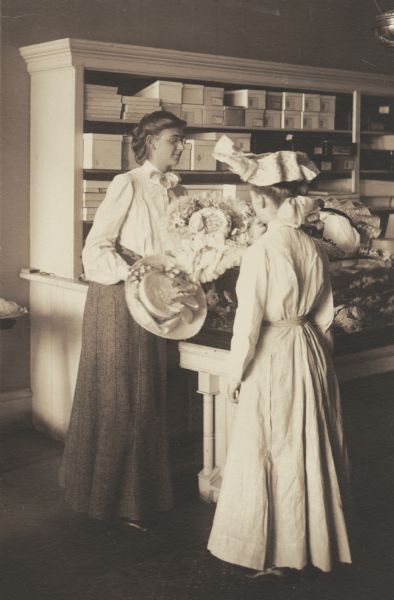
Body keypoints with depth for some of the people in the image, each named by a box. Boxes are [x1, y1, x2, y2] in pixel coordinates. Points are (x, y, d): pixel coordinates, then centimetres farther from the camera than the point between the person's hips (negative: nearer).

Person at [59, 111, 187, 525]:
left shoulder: (176, 191, 9)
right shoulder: (127, 185, -10)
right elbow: (95, 249, -15)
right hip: (118, 299, -6)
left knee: (148, 394, 12)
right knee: (114, 394, 2)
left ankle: (141, 487, 25)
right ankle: (106, 491, 17)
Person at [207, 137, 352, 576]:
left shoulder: (261, 252, -16)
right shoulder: (313, 248, 1)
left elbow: (248, 321, -15)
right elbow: (324, 314, 8)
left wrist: (235, 373, -6)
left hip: (272, 358, -6)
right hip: (310, 354, 6)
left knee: (268, 453, 6)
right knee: (310, 448, 15)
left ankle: (274, 553, 17)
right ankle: (314, 542, 29)